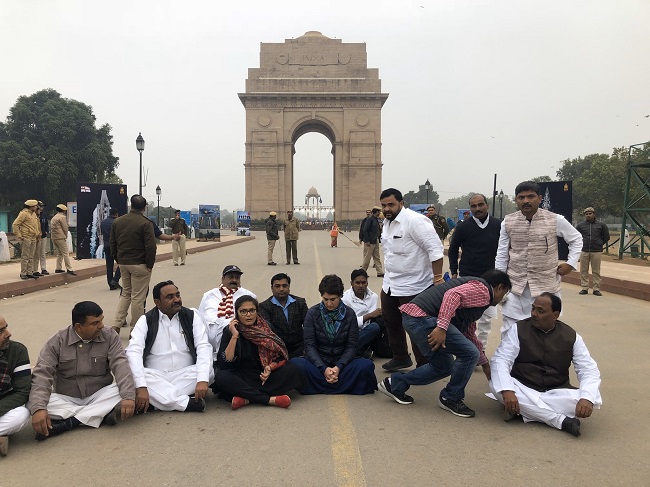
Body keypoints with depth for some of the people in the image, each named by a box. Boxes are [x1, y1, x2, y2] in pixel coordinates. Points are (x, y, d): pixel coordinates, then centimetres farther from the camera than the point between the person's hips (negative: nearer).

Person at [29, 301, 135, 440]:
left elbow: (120, 365, -19)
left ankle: (67, 422, -24)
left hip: (99, 396, 0)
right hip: (66, 400, 0)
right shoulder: (57, 342, -9)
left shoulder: (110, 336, -8)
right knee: (32, 401, -27)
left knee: (123, 388, -29)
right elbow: (42, 374, -17)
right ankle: (101, 413, -26)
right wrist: (38, 408, -34)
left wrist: (128, 396, -36)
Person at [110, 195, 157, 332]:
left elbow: (112, 243, 12)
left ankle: (116, 325, 14)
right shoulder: (145, 223, -13)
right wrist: (150, 264, -8)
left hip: (123, 263, 6)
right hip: (139, 264, -6)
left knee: (125, 293, 21)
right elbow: (150, 247, -17)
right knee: (138, 297, 1)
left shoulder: (117, 222, 7)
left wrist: (118, 259, 19)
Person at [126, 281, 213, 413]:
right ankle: (187, 402, -29)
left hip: (185, 376, 1)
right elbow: (133, 351, -13)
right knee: (132, 375, -30)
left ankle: (158, 399, -24)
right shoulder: (146, 320, 0)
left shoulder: (192, 317, 2)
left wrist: (202, 380, -26)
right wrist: (141, 387, -29)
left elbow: (204, 347, -8)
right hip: (155, 378, 0)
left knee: (209, 371, -27)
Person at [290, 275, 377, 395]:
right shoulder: (312, 313, -1)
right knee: (295, 363, -32)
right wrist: (323, 368, -20)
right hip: (318, 362, 0)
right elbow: (309, 345, -5)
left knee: (367, 365, -28)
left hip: (341, 363, 1)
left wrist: (338, 367, -18)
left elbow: (351, 346, -1)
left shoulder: (349, 314, 1)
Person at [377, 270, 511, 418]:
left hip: (413, 318, 11)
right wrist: (442, 327, -27)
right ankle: (451, 399, 11)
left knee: (443, 367, 19)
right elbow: (453, 295, -20)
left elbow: (469, 334, 37)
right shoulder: (482, 289, 0)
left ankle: (395, 384, 25)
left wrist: (484, 364, 44)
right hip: (422, 317, -11)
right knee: (469, 354, -7)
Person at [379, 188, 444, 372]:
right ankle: (400, 357, 39)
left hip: (413, 286, -9)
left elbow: (435, 249, -23)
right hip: (390, 284, 9)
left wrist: (437, 278, -25)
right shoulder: (387, 222, 7)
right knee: (391, 322, 20)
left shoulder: (415, 220, -21)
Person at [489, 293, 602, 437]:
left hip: (556, 392, 1)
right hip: (523, 389, -1)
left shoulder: (571, 336, 1)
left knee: (594, 399, -25)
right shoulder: (519, 329, -4)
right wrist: (507, 391, -33)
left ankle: (525, 408, -26)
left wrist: (587, 398, -26)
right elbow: (500, 360, -14)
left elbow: (589, 370, -4)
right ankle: (561, 421, -29)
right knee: (496, 385, -32)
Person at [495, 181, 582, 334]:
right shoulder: (508, 222, 0)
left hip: (546, 286, -1)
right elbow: (501, 255, 5)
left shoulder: (555, 220, -4)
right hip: (515, 286, 1)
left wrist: (571, 263, 2)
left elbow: (576, 239, 12)